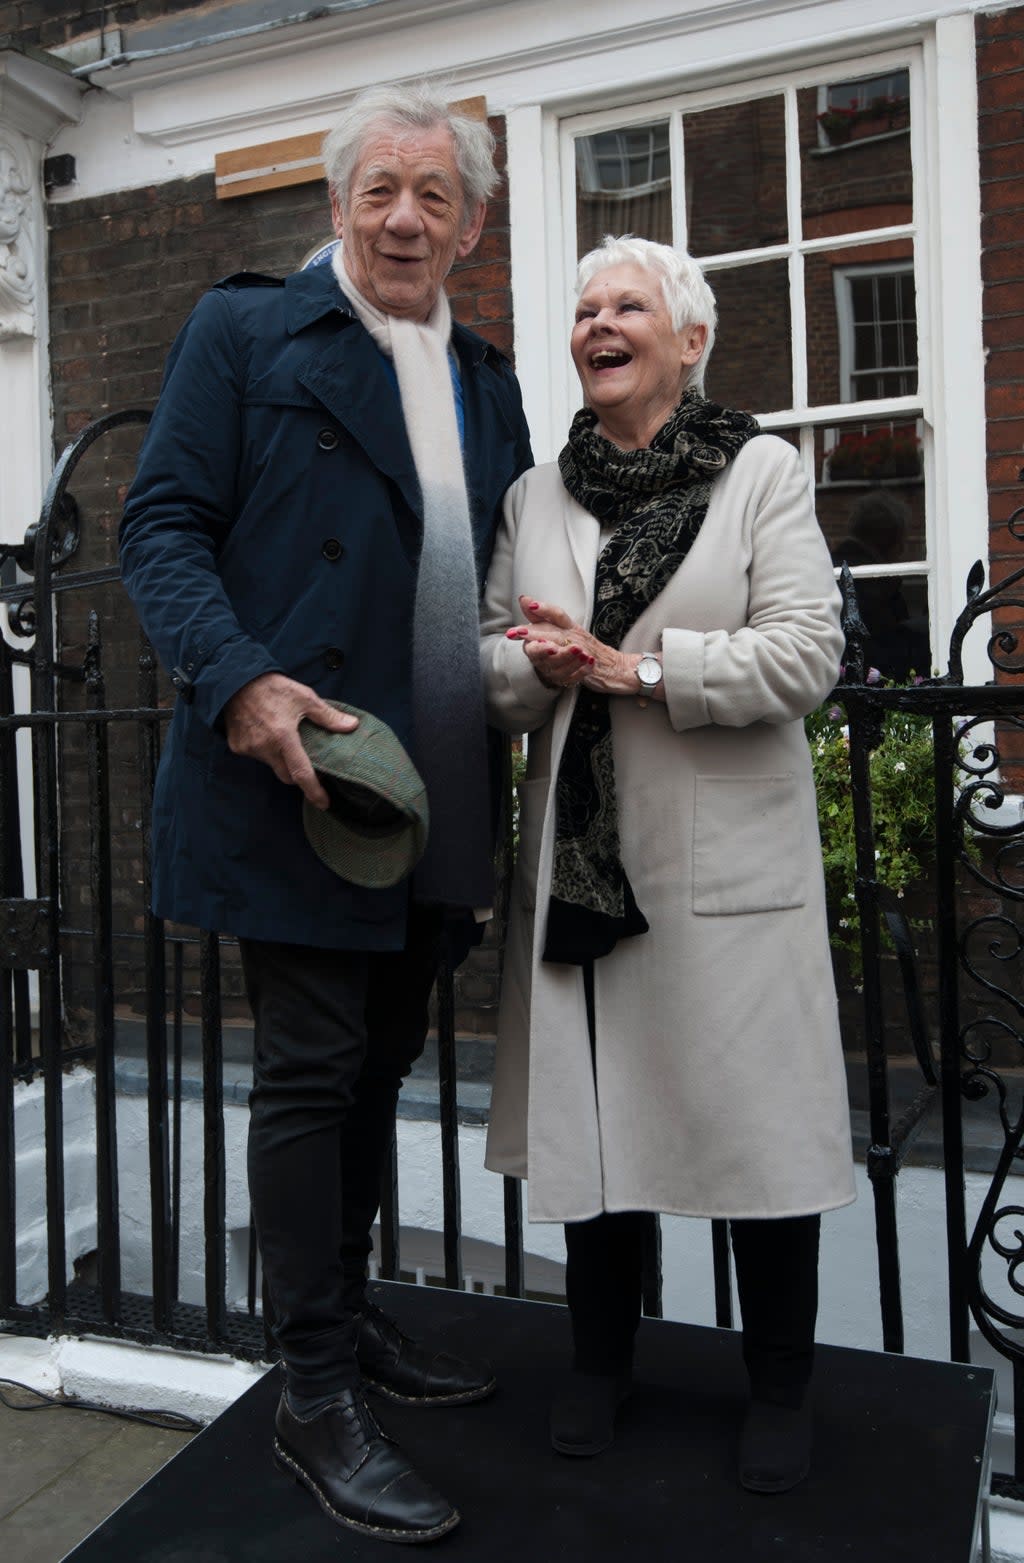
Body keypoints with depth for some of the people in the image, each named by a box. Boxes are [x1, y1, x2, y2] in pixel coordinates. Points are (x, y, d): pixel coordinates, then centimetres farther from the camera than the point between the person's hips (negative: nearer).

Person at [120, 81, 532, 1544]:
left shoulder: (488, 381, 18)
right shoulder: (243, 330, 1)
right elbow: (163, 527, -6)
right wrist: (238, 678, -22)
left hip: (438, 803, 6)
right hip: (297, 770, -6)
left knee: (380, 1060, 16)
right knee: (310, 1076, 0)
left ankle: (350, 1315, 35)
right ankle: (317, 1397, 15)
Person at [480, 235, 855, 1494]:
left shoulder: (762, 472, 1)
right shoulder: (535, 496, 13)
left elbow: (803, 656, -9)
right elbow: (493, 668, 12)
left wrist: (631, 665, -15)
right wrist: (539, 666, -11)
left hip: (729, 860, -3)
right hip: (580, 855, 4)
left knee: (757, 1117, 4)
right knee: (591, 1112, 11)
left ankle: (780, 1386, 26)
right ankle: (600, 1360, 32)